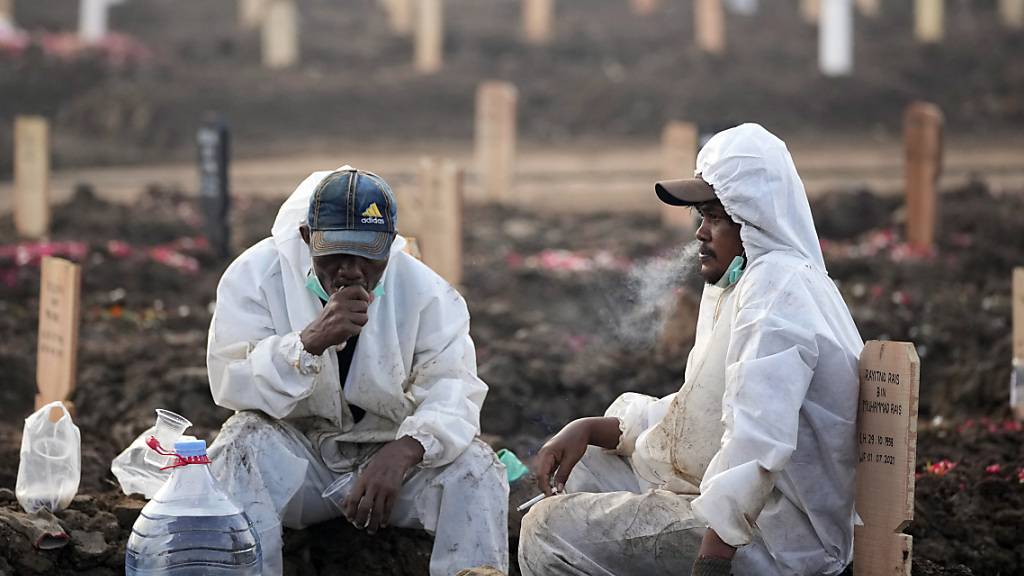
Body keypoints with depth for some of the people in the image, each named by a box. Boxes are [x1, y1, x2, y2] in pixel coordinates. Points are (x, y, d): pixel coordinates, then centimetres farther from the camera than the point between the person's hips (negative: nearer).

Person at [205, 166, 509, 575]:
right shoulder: (256, 274, -11)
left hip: (391, 453, 1)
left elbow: (452, 389, -20)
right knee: (241, 445, -31)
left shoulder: (425, 291, -8)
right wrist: (312, 340, -37)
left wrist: (403, 452, -42)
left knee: (474, 466, -24)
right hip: (296, 448, -1)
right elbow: (231, 385, -19)